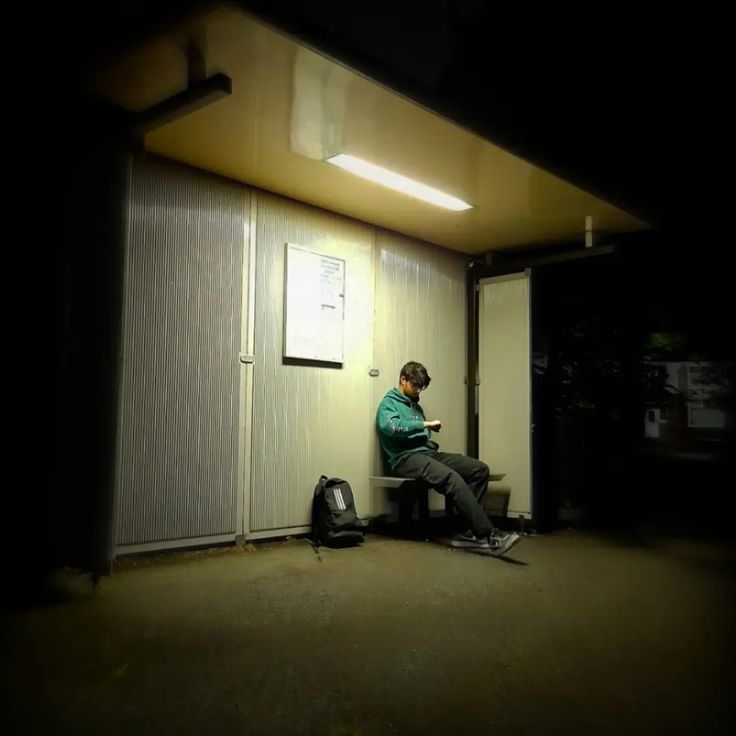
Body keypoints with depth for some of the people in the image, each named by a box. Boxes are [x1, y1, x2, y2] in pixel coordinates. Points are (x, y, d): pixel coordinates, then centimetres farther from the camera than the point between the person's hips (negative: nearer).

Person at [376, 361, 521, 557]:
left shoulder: (415, 405, 27)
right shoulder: (388, 403, 2)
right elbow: (390, 426, -21)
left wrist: (431, 441, 2)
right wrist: (425, 424, -16)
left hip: (428, 453, 8)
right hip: (406, 458, -8)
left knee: (480, 469, -9)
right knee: (452, 478, -34)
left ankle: (470, 531, -16)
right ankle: (488, 535, -31)